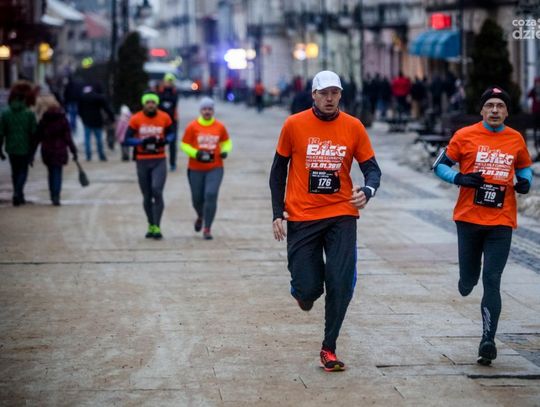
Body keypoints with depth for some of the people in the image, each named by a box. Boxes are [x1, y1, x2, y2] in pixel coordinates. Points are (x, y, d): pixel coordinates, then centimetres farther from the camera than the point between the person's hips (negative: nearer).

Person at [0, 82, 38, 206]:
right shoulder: (29, 114, -11)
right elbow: (34, 134, -9)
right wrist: (33, 152, -1)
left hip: (11, 149, 2)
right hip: (25, 148, -2)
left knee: (15, 171, 17)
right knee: (23, 171, 9)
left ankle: (19, 196, 24)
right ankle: (17, 193, -11)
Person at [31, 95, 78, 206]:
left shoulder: (43, 121, -2)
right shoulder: (63, 120, -5)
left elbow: (37, 138, -1)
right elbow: (68, 137, -7)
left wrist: (32, 153, 4)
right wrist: (74, 151, -1)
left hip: (47, 151, 2)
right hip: (60, 151, -2)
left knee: (51, 173, 16)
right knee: (57, 173, 0)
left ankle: (53, 195, 23)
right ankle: (56, 196, -14)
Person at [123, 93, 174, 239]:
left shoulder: (164, 118, 0)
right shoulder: (136, 119, -3)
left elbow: (171, 133, 14)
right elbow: (127, 140, -3)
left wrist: (164, 141, -9)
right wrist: (142, 142, -20)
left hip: (159, 161, -1)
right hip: (142, 161, 1)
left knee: (157, 191, -18)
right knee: (147, 196, 9)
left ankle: (157, 227, -14)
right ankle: (151, 225, 26)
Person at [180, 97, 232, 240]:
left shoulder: (219, 127, 2)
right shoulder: (192, 127, -3)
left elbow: (226, 141, 16)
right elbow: (184, 145, 0)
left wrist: (225, 151, -4)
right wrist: (195, 153, -16)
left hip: (215, 168, 0)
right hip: (196, 168, 0)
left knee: (211, 195, -15)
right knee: (197, 198, 8)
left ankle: (207, 229, -7)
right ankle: (200, 216, 45)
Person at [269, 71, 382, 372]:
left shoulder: (353, 127, 0)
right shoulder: (294, 125, -2)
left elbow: (372, 168, 4)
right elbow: (279, 169, 7)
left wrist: (367, 191, -19)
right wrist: (278, 212, 2)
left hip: (341, 214, 1)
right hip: (302, 217, -1)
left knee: (341, 285, -8)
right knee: (308, 288, -5)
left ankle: (329, 348, 7)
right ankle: (304, 290, 34)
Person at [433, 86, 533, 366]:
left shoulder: (516, 139, 6)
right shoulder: (465, 136, -2)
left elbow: (524, 167, 22)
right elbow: (440, 165, 3)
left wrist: (525, 182, 0)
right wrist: (460, 179, -15)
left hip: (501, 222, 0)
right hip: (469, 218, 0)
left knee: (492, 281, -7)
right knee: (469, 280, 8)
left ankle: (488, 341, -7)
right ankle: (467, 282, 47)